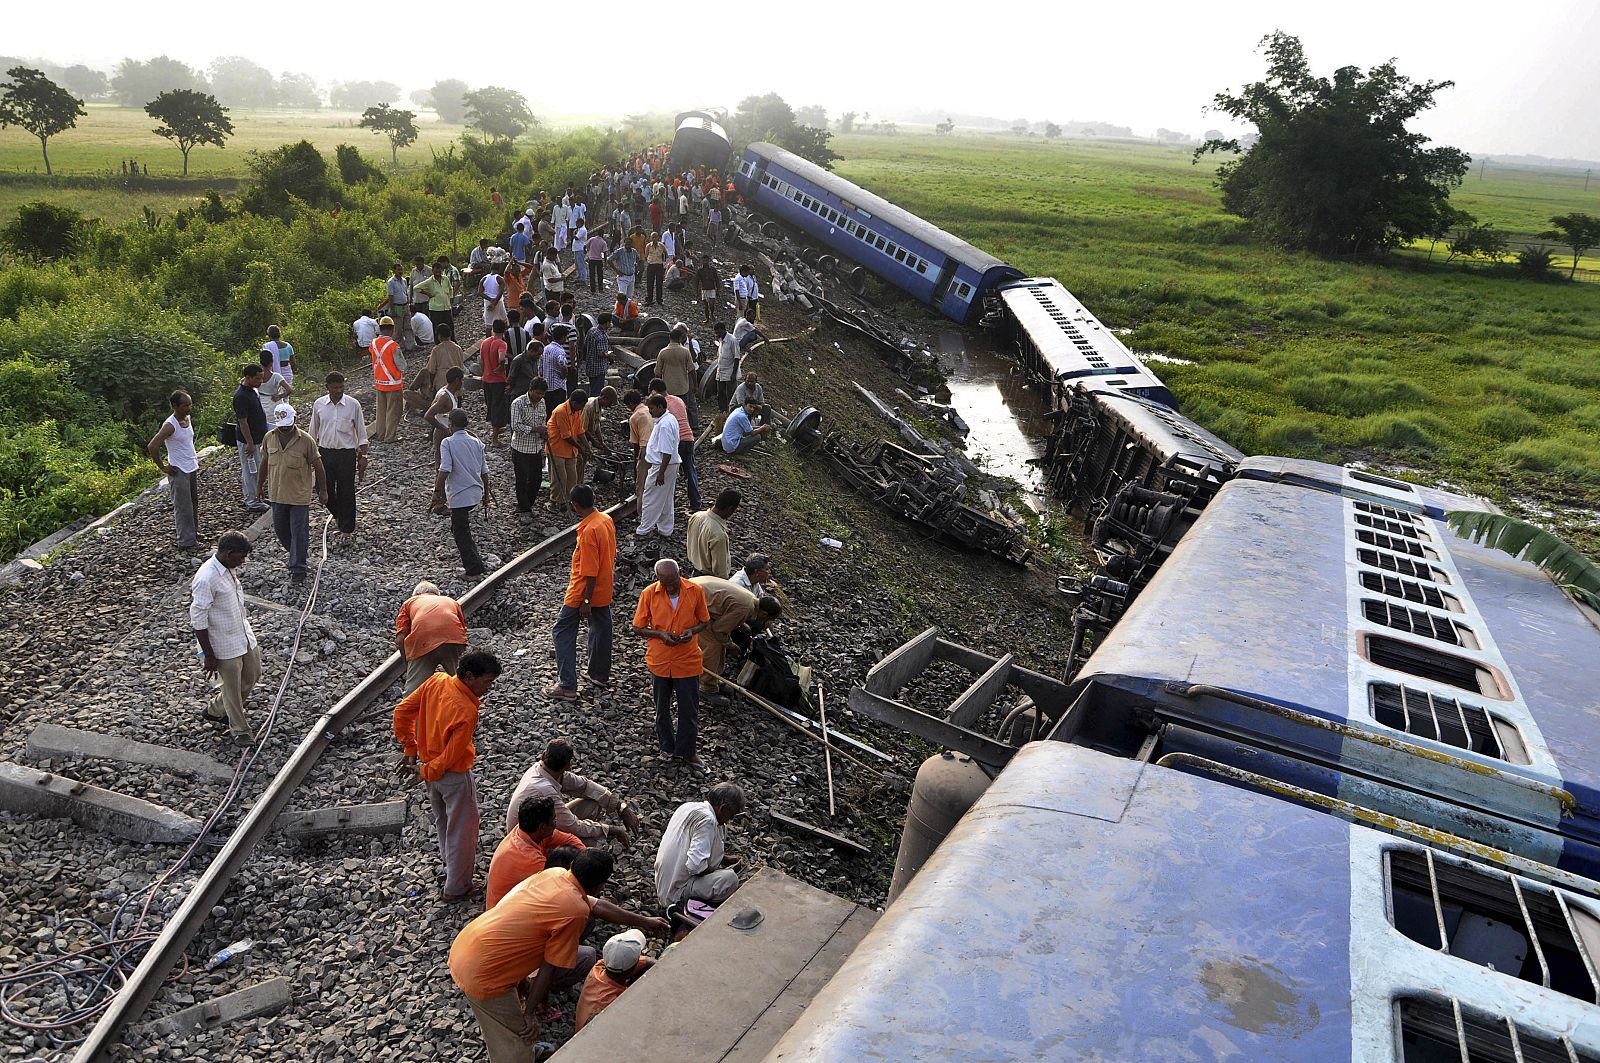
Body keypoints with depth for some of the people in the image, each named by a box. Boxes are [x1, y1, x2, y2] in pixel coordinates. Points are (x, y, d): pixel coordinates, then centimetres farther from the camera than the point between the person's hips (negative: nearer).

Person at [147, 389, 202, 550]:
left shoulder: (187, 419, 4)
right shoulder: (170, 425, -21)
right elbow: (151, 446, -22)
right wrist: (163, 467, -15)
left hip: (193, 468, 8)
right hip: (179, 471, -8)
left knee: (194, 504, 18)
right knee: (183, 507, -1)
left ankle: (194, 532, 33)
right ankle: (186, 541, 6)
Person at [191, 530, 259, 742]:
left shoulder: (230, 568, 0)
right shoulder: (206, 579, -27)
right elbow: (198, 621, -23)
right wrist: (209, 656, -18)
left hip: (245, 636, 9)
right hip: (225, 646, -9)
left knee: (252, 676, 21)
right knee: (232, 688, 8)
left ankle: (215, 710, 41)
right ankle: (239, 730, 28)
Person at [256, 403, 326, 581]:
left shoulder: (306, 440, -15)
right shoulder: (269, 438, -2)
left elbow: (318, 466, -7)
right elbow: (265, 462, 12)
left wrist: (323, 490, -3)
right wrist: (260, 485, 19)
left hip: (299, 495, -5)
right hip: (277, 494, 5)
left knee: (298, 532, 2)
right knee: (280, 529, 15)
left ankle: (298, 568, 13)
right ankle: (296, 553, 40)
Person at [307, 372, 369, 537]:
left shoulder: (353, 405, -7)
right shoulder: (319, 404, 0)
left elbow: (361, 434, -2)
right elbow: (313, 432, 11)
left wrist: (363, 457, -5)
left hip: (347, 453, -2)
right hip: (325, 452, 2)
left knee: (346, 492, 3)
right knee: (325, 490, 7)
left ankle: (346, 528, 16)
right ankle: (338, 515, 36)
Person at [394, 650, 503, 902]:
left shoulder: (436, 680, -15)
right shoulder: (467, 712, -35)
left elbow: (402, 712, -5)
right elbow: (451, 756, -25)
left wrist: (410, 750, 3)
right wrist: (425, 772, -7)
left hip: (428, 759, 8)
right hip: (454, 776, -8)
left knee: (442, 820, 30)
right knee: (462, 829, 13)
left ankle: (449, 862, 55)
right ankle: (456, 888, 28)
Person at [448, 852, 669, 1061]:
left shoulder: (554, 873, 2)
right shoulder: (576, 912, -21)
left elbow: (598, 905, 16)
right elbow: (549, 969, -12)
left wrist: (644, 921, 26)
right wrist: (529, 1013, 2)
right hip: (482, 974, -8)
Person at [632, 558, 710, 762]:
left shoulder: (695, 591, -11)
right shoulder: (649, 594, -13)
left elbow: (704, 621, 3)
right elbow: (638, 628, -5)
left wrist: (692, 631, -18)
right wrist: (660, 634, -21)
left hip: (687, 661, 0)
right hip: (659, 661, 0)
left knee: (689, 709, 10)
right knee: (662, 707, 18)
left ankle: (685, 751, 29)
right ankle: (667, 746, 38)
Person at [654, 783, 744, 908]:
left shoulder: (688, 806, 6)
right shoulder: (707, 820, -22)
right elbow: (696, 866, -29)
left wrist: (723, 859, 16)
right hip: (676, 893, -10)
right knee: (730, 878, -28)